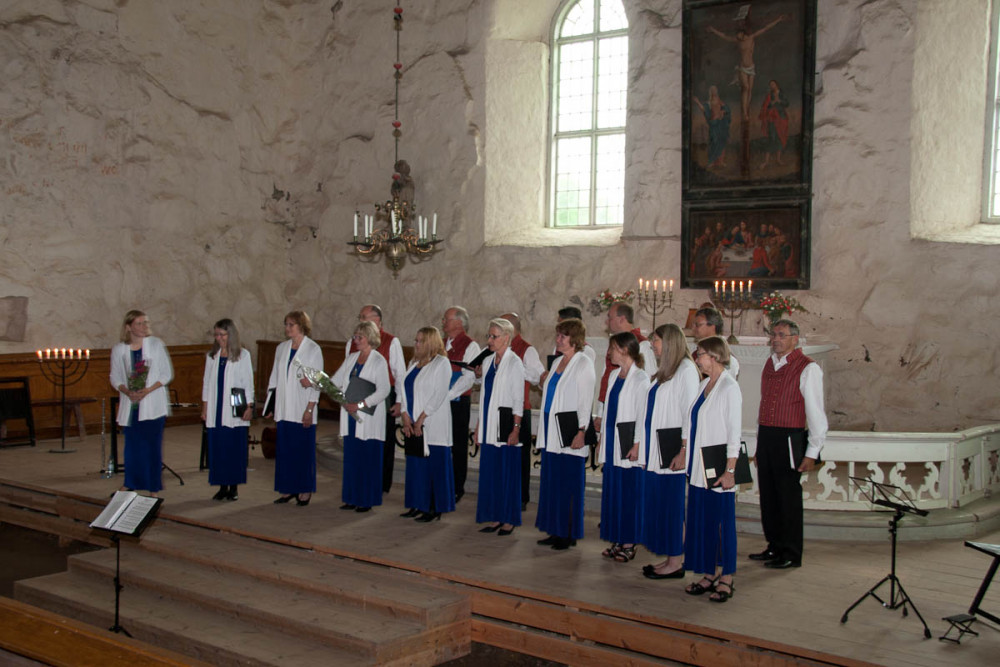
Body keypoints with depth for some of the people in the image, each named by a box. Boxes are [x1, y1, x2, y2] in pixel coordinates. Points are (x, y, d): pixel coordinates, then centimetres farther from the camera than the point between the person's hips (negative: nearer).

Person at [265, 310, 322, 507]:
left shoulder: (313, 349, -5)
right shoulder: (282, 348, 11)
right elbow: (274, 377, 15)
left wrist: (309, 409, -13)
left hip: (302, 410, -5)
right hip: (284, 409, 5)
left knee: (304, 450, 0)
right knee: (284, 449, 6)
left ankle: (304, 492, 9)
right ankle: (287, 490, 16)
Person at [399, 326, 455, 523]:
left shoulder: (441, 363, -7)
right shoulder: (414, 363, 14)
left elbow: (439, 395, -14)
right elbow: (405, 391, 11)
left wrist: (420, 420, -16)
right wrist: (406, 417, -2)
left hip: (432, 424, -7)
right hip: (413, 425, 7)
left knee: (433, 464, -3)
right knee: (415, 464, 10)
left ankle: (435, 509, 4)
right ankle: (419, 505, 18)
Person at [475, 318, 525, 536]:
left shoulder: (514, 363, -8)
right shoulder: (488, 361, 12)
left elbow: (518, 399, -10)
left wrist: (516, 429, -15)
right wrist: (479, 425, 14)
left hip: (505, 423, -7)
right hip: (489, 425, 7)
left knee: (507, 472, -2)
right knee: (489, 472, 8)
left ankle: (509, 520, 6)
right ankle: (494, 518, 16)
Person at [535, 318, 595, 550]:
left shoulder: (583, 364, -9)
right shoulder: (558, 362, 15)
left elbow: (585, 400, -13)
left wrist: (581, 431, -18)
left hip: (570, 434, -8)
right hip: (551, 433, 8)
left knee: (568, 485, -2)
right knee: (552, 483, 10)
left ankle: (569, 534, 7)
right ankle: (556, 531, 18)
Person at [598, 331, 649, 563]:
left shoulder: (640, 378, -11)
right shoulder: (614, 376, 13)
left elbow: (642, 414, -13)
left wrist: (637, 444, -16)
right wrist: (602, 440, 16)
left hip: (629, 444, -8)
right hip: (612, 442, 8)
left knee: (629, 494, -1)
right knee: (612, 492, 10)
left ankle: (629, 544, 7)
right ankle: (617, 541, 19)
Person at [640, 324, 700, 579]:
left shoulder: (686, 371, -12)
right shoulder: (663, 372, 14)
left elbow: (691, 414, -17)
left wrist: (683, 452, -20)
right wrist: (645, 445, 13)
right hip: (656, 450, 9)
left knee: (672, 504, -3)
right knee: (659, 503, 11)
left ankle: (676, 562, 6)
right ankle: (671, 558, 18)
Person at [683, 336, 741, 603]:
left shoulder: (729, 388, -12)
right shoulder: (704, 385, 11)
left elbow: (734, 433, -15)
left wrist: (730, 470, -17)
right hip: (699, 467, 8)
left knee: (723, 521, 1)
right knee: (700, 519, 11)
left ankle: (726, 580, 10)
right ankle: (708, 575, 20)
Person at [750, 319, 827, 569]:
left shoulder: (807, 368, -10)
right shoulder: (770, 364, 13)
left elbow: (815, 412, -11)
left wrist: (812, 452, -13)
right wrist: (761, 441, 16)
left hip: (789, 438, -7)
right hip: (765, 436, 7)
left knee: (788, 497, 0)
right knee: (768, 495, 12)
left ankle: (791, 554, 11)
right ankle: (775, 547, 25)